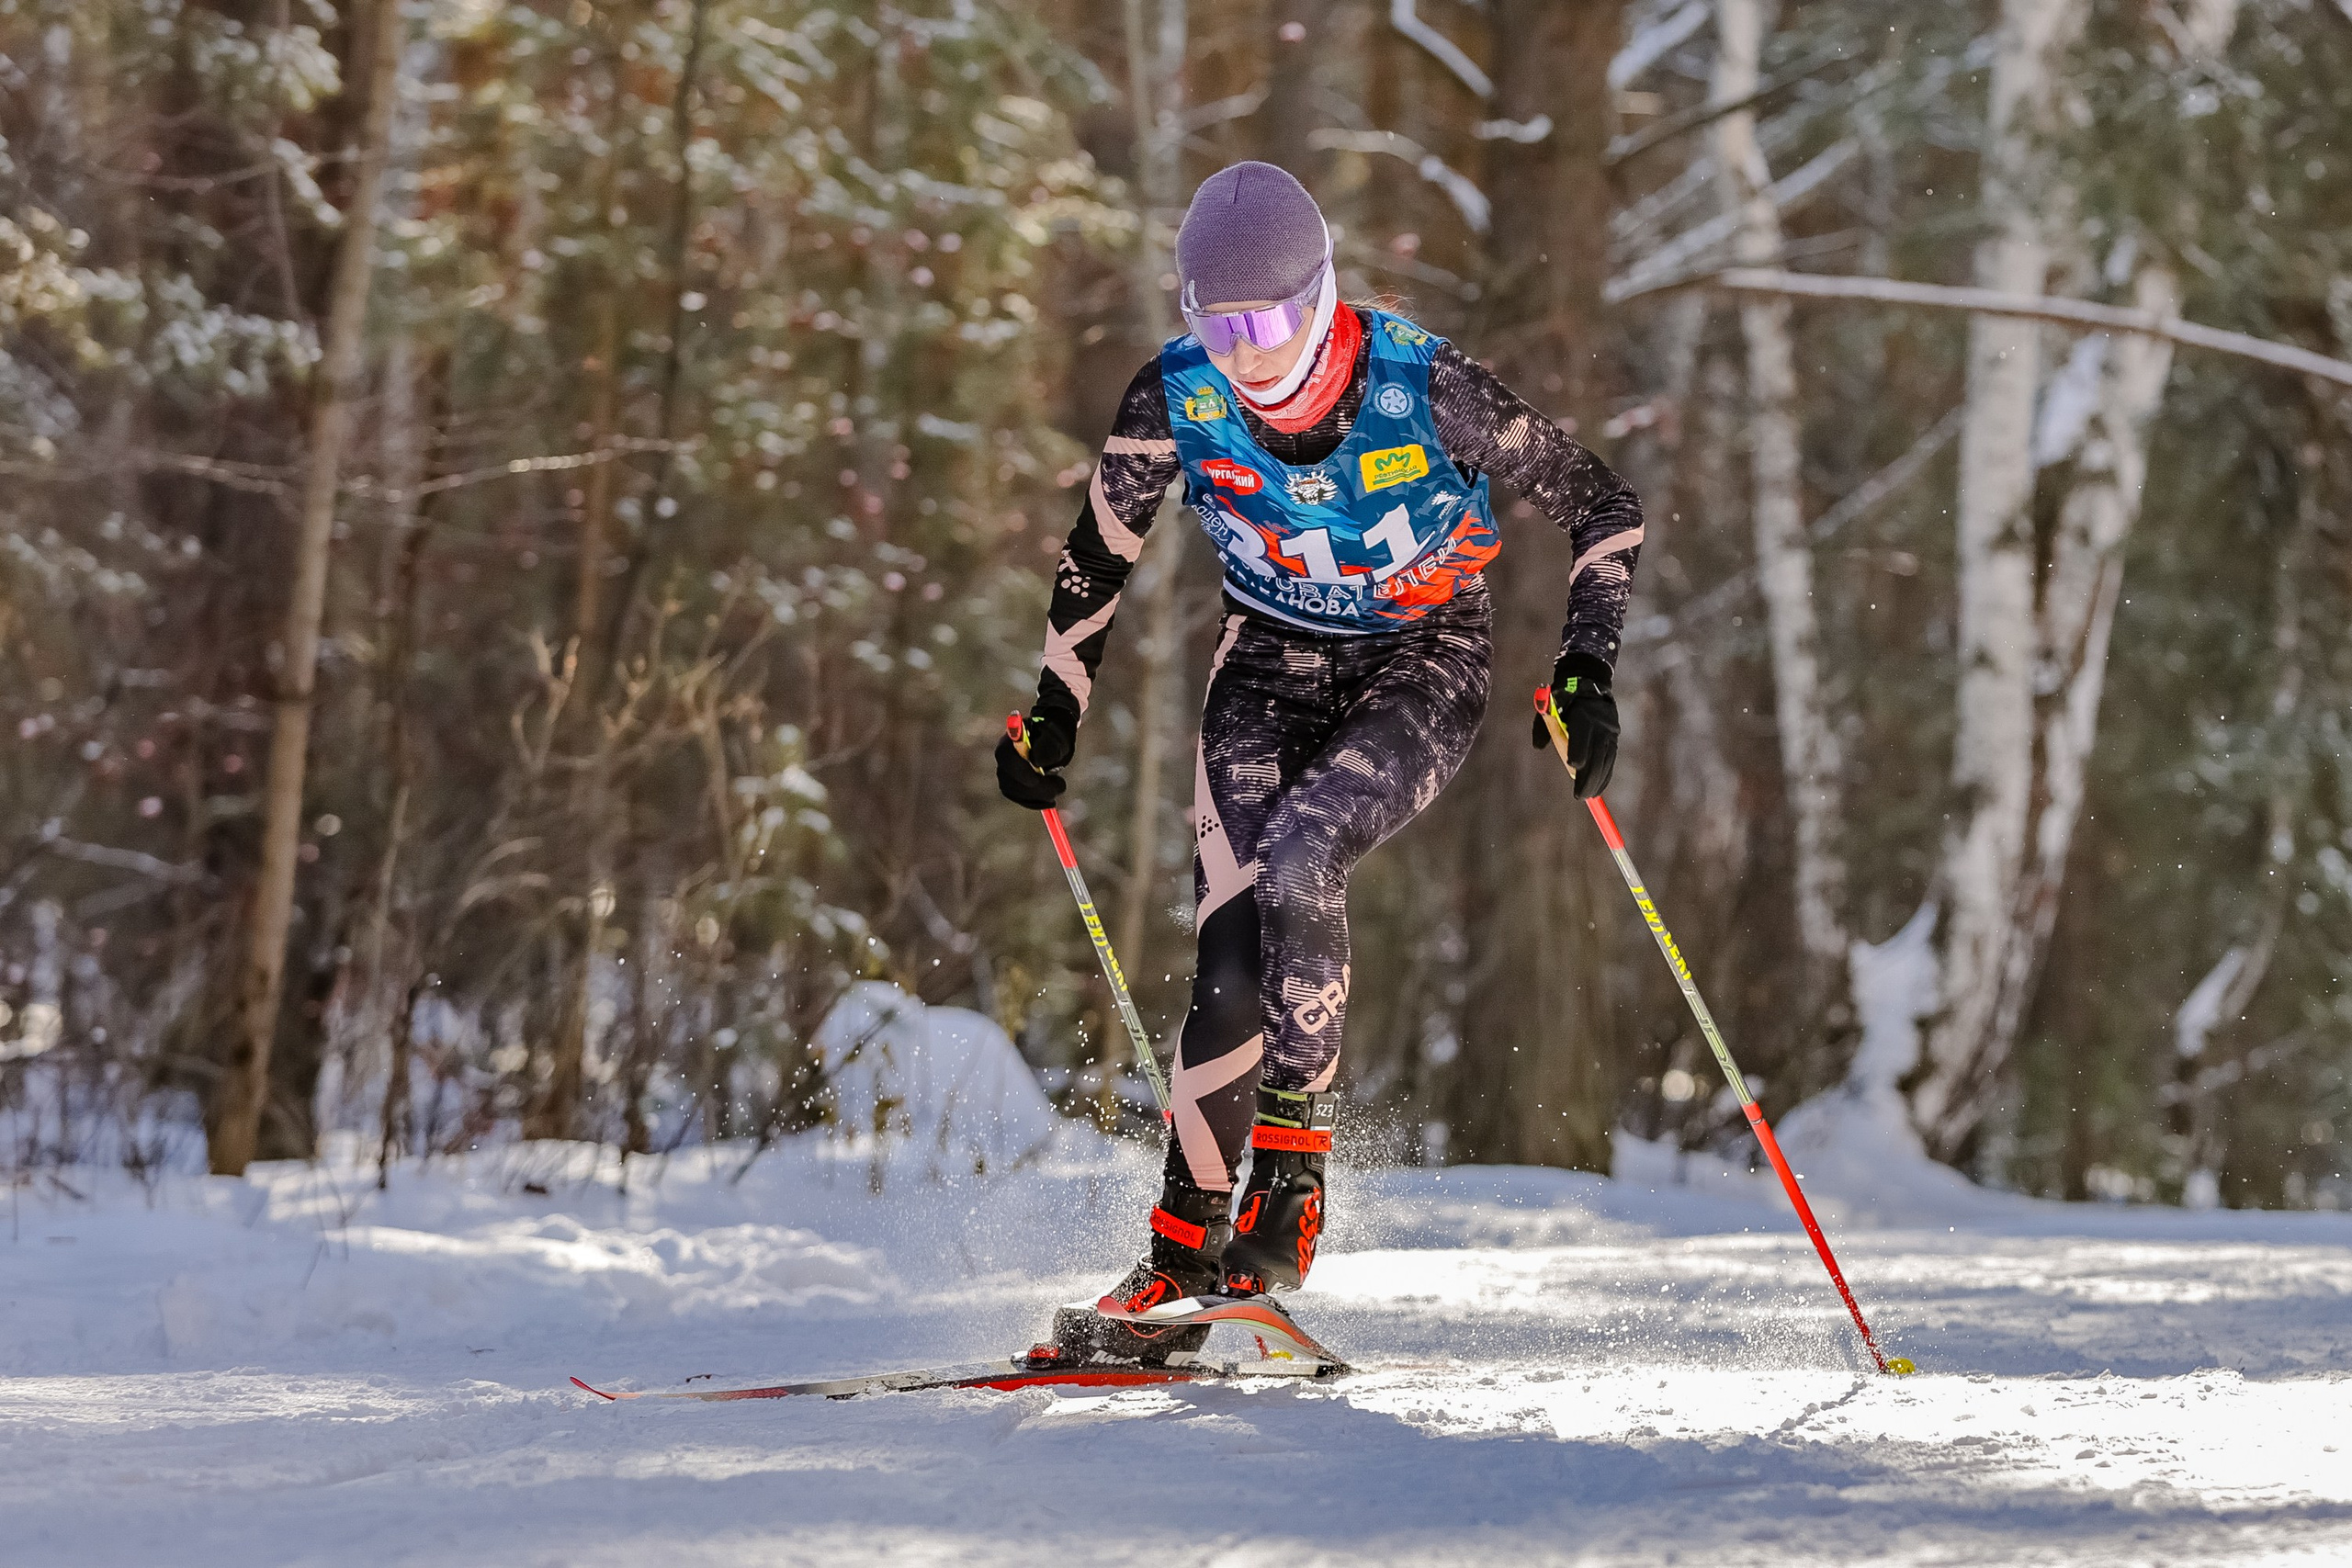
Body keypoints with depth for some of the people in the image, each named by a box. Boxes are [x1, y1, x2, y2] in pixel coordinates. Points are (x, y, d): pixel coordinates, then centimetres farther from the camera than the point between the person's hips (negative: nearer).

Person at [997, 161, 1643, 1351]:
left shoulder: (1422, 386, -25)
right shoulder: (1176, 399, -17)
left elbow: (1603, 508, -14)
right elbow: (1100, 551, 3)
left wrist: (1587, 669, -23)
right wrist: (1054, 713, 2)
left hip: (1424, 665, -3)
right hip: (1271, 667, 3)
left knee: (1294, 864, -30)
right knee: (1233, 962, -14)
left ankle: (1293, 1163, -16)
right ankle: (1187, 1243, -5)